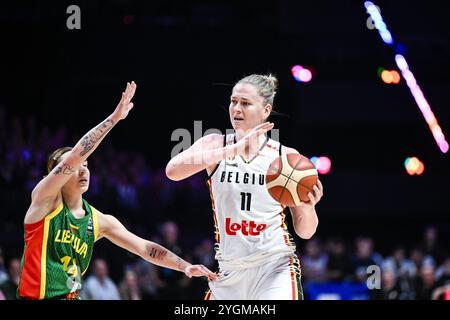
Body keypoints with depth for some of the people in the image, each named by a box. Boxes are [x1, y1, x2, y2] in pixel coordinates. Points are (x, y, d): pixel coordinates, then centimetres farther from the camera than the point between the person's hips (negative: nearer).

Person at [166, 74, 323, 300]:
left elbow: (305, 231, 6)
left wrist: (308, 207, -17)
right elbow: (172, 171, -20)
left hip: (275, 266, -2)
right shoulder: (216, 144, 2)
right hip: (229, 271, 2)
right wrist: (234, 150, -27)